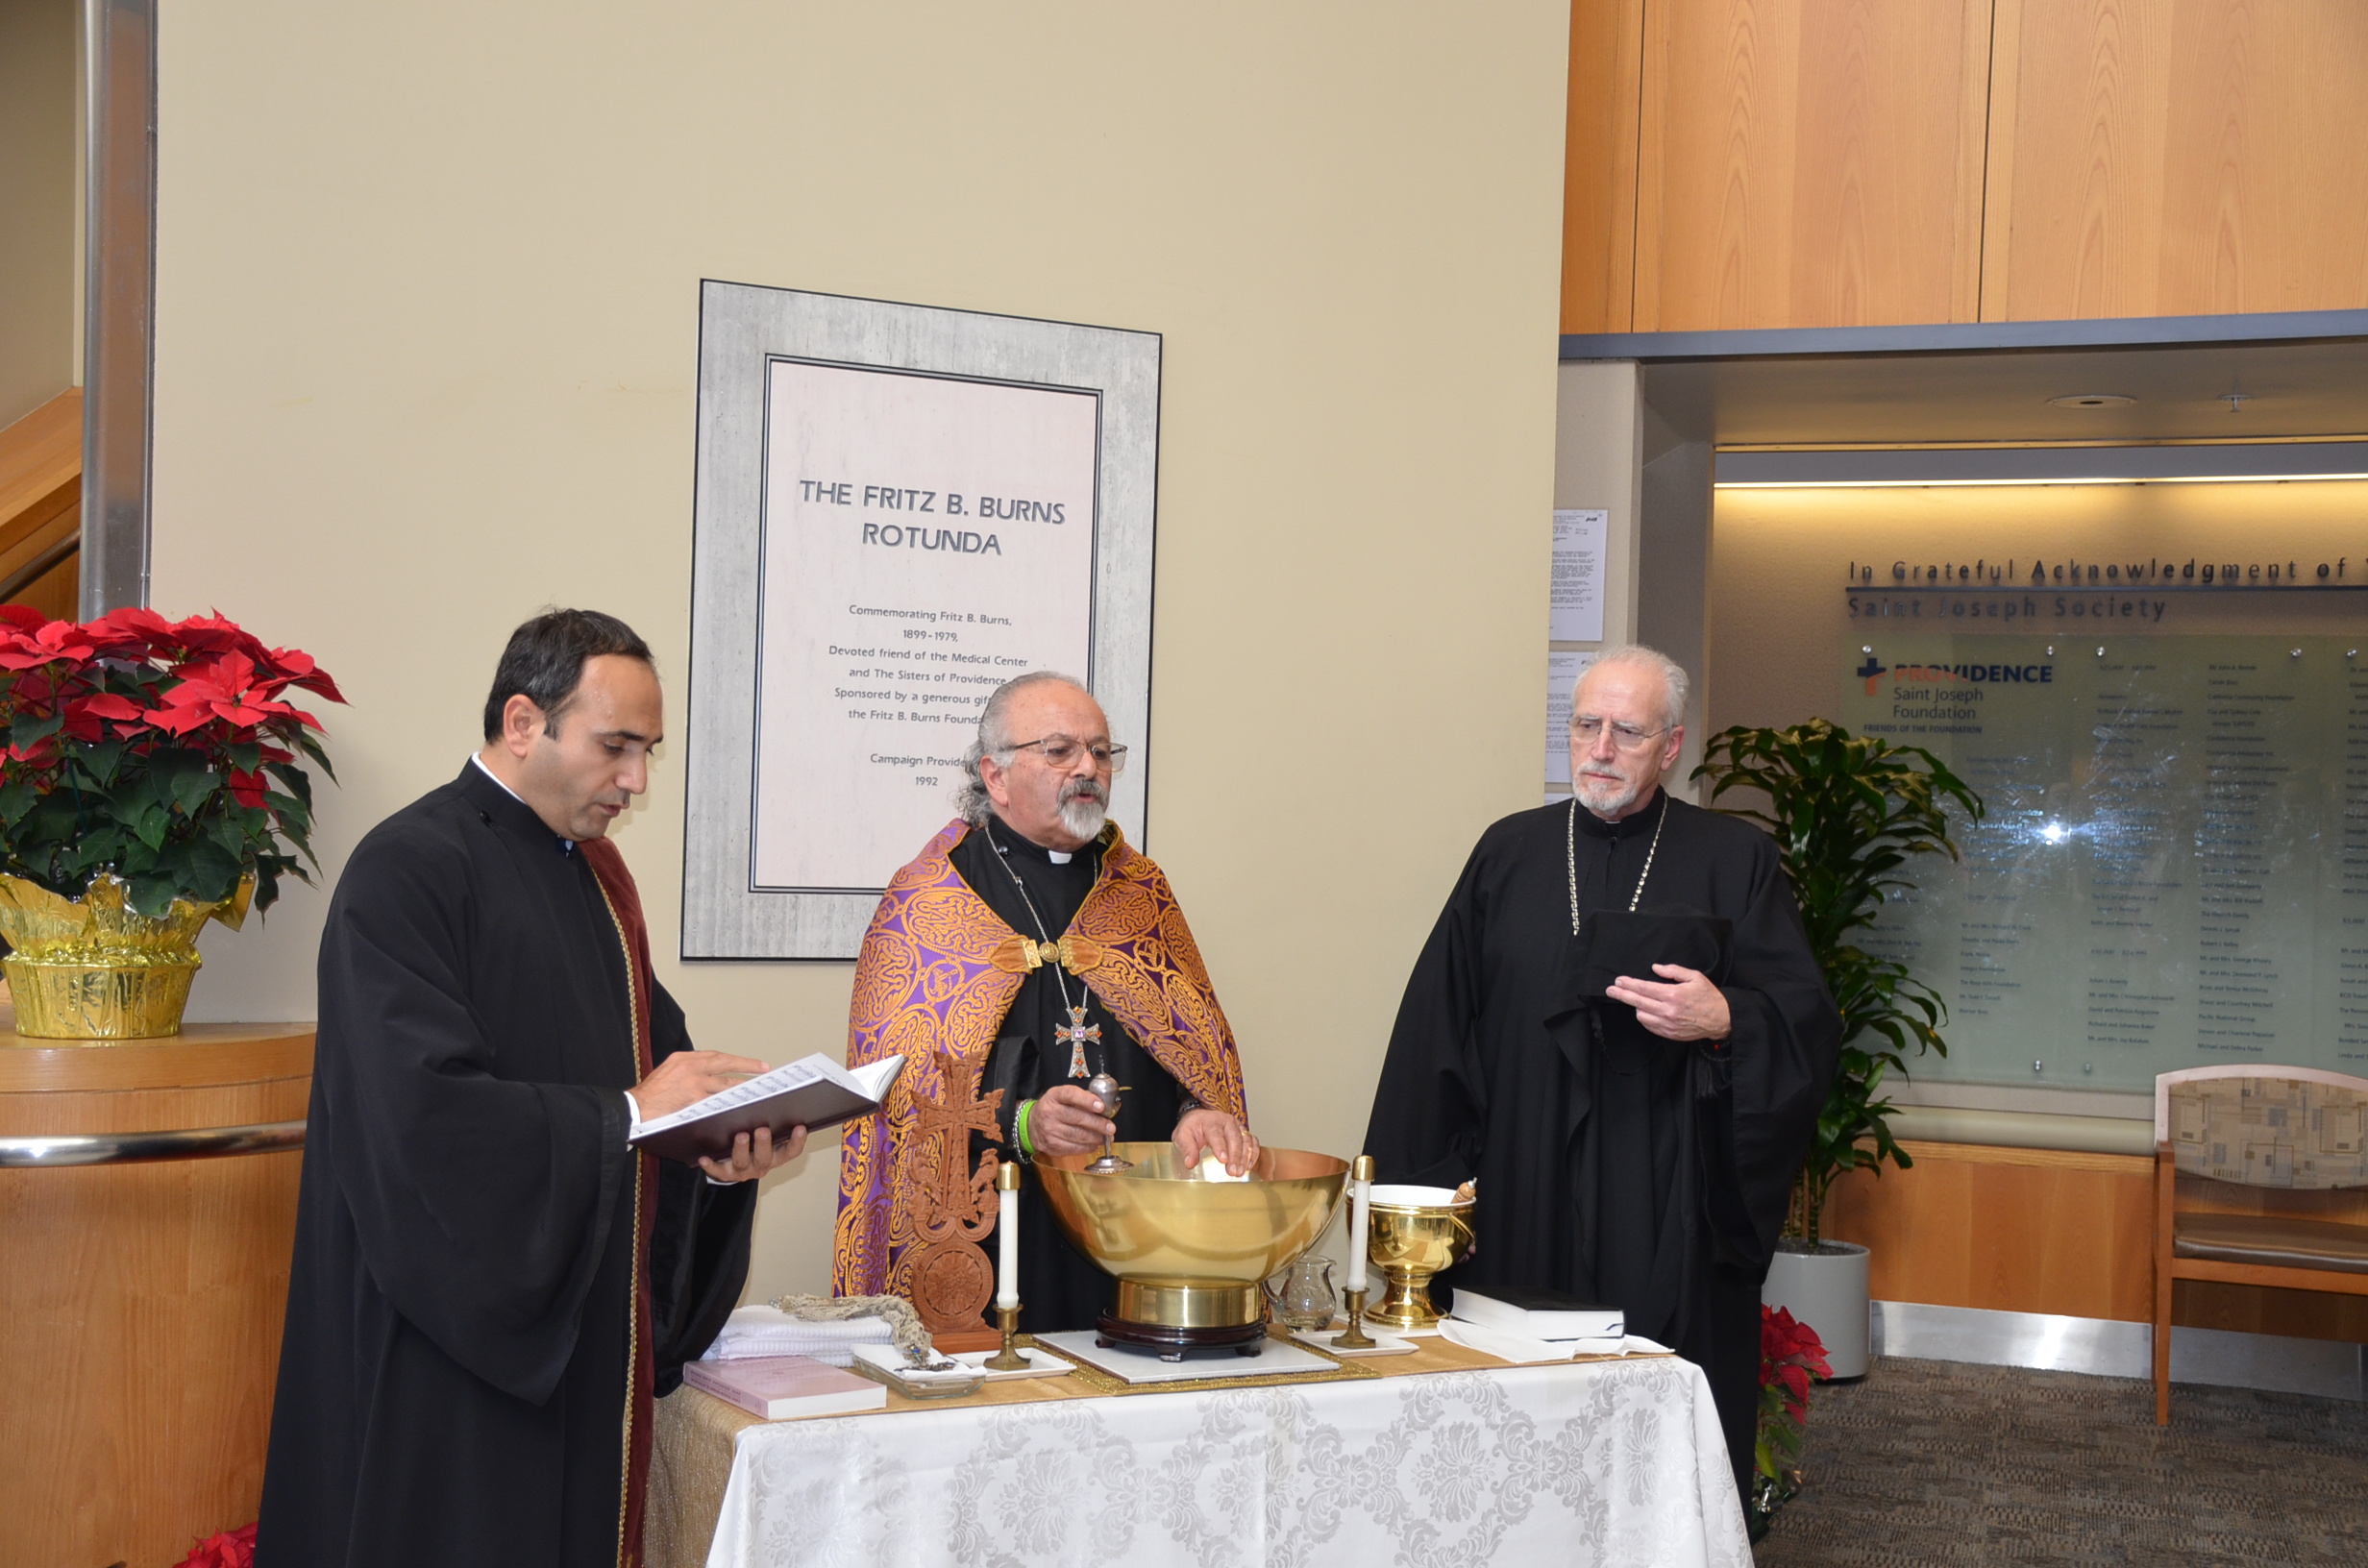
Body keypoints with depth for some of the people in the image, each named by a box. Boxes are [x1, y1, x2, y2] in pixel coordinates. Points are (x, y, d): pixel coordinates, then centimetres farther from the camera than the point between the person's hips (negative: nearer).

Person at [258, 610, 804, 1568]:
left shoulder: (596, 870, 14)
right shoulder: (410, 869, -14)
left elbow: (647, 1052, 14)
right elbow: (419, 1110, -24)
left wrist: (725, 1140, -6)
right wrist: (626, 1113, -20)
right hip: (456, 1337, -8)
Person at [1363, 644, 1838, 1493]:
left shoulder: (1735, 860, 5)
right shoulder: (1510, 853, 10)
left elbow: (1808, 1019, 2)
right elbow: (1438, 1023, 9)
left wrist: (1725, 1022, -19)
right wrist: (1424, 1186, 3)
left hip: (1669, 1209, -2)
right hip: (1525, 1200, 2)